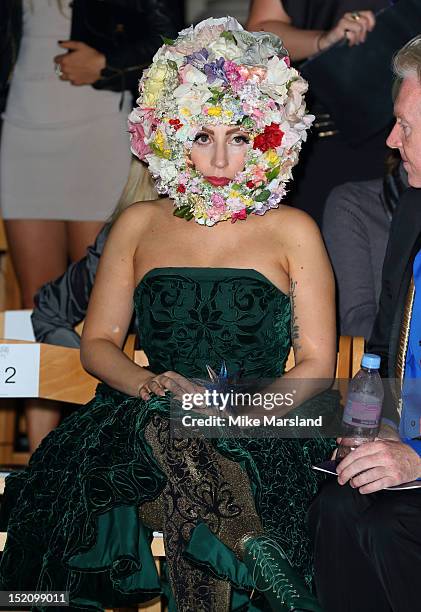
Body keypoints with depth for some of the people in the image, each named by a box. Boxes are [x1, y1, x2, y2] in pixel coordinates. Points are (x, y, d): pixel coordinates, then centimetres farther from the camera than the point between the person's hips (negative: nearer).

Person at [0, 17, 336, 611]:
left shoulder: (293, 231, 10)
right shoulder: (140, 224, 16)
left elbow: (317, 363, 5)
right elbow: (97, 343, 12)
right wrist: (149, 384, -10)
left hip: (258, 435, -2)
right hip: (147, 422, 2)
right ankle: (254, 560, -26)